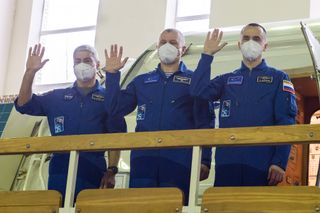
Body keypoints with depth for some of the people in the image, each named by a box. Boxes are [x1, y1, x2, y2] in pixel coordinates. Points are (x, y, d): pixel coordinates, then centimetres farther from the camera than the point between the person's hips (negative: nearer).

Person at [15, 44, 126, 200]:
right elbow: (24, 105, 10)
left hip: (93, 175, -2)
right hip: (60, 173, 2)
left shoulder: (107, 97, 9)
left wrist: (111, 171, -11)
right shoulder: (57, 97, 18)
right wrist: (30, 71, -2)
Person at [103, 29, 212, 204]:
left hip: (179, 160, -3)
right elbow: (115, 109, 13)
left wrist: (204, 160, -7)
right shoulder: (141, 81, 19)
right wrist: (112, 74, 8)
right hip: (143, 159, 3)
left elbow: (204, 125, 2)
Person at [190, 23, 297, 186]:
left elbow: (285, 121, -1)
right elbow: (198, 92, 1)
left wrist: (280, 161, -12)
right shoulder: (226, 80, 19)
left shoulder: (278, 78, 10)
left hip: (262, 164, -2)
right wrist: (207, 55, 3)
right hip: (226, 162, 2)